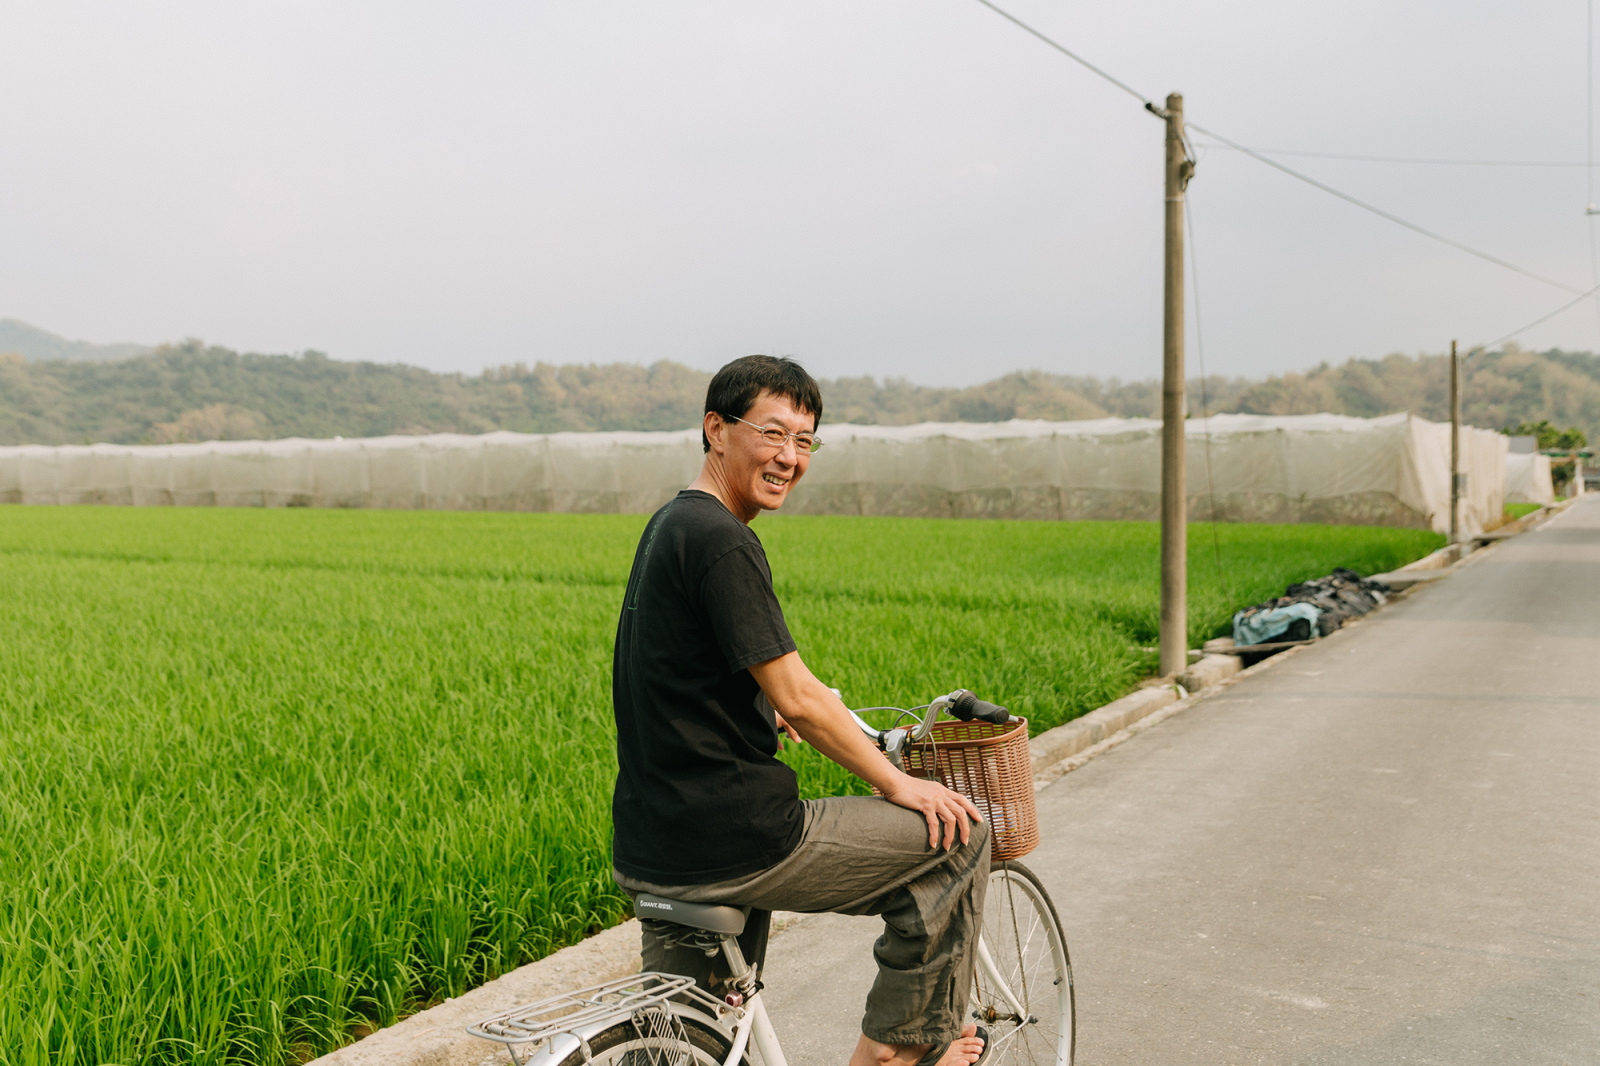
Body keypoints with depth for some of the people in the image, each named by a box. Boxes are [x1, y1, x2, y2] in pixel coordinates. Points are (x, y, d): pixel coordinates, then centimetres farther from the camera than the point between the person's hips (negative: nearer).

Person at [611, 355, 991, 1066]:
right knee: (957, 834, 4)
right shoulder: (722, 540, -18)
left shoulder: (667, 525, 14)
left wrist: (778, 709, 35)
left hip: (647, 849, 10)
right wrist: (896, 783, -6)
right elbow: (797, 699, -18)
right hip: (731, 842, -10)